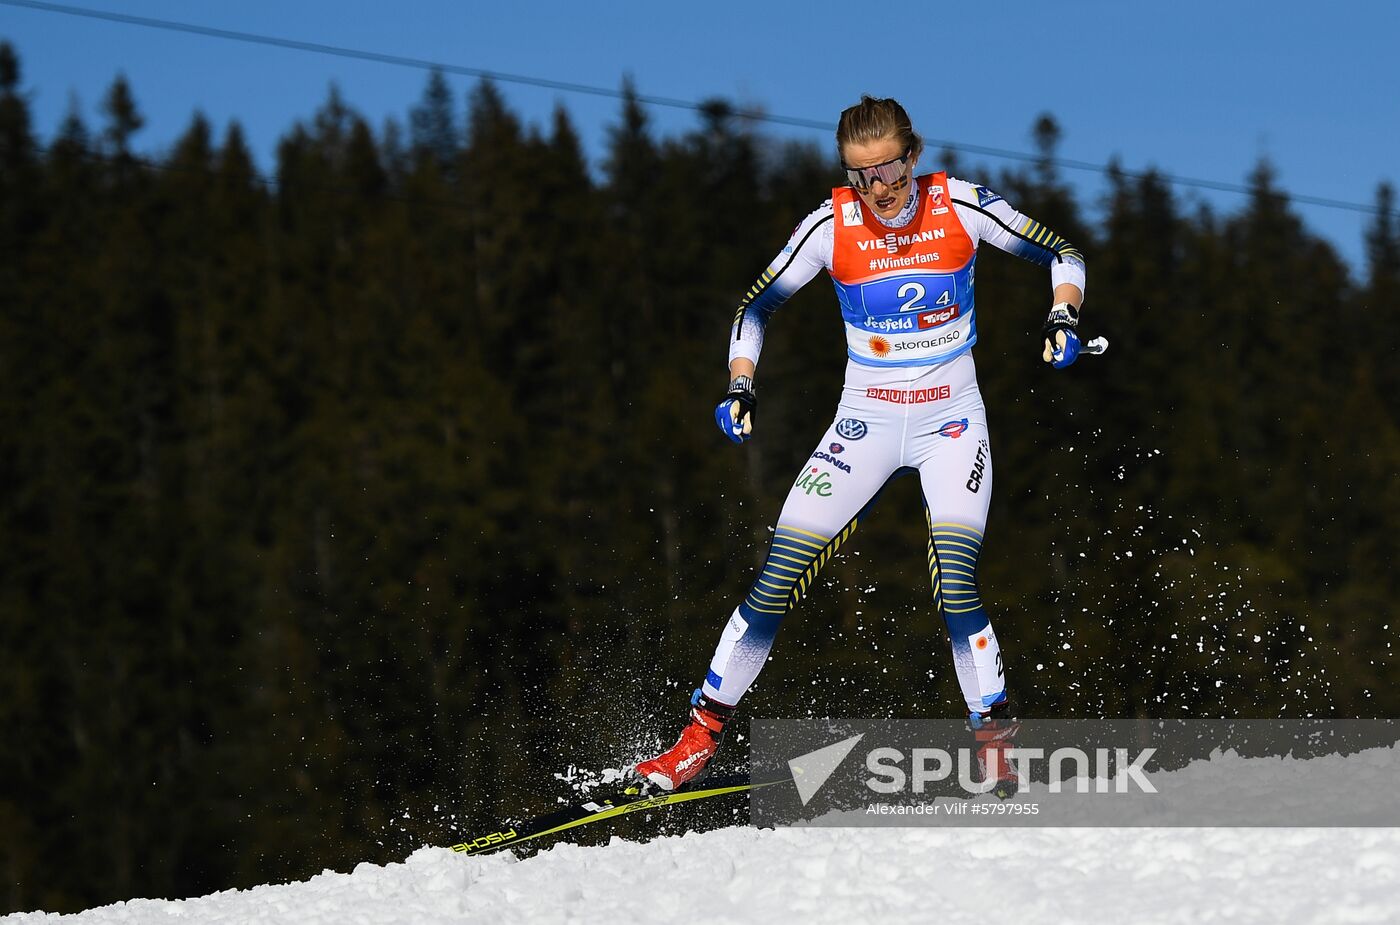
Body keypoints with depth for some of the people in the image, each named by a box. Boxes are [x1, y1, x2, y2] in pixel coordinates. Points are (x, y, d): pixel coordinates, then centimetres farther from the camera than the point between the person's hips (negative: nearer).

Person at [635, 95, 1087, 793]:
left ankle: (993, 740, -8)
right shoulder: (831, 225, -9)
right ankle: (702, 734, 1)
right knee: (780, 575, -8)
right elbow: (758, 305, 2)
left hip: (951, 421, -1)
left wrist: (1063, 316, -16)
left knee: (955, 583, -21)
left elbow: (1061, 253, 3)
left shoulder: (963, 207, -10)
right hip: (864, 422, 1)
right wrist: (740, 384, -13)